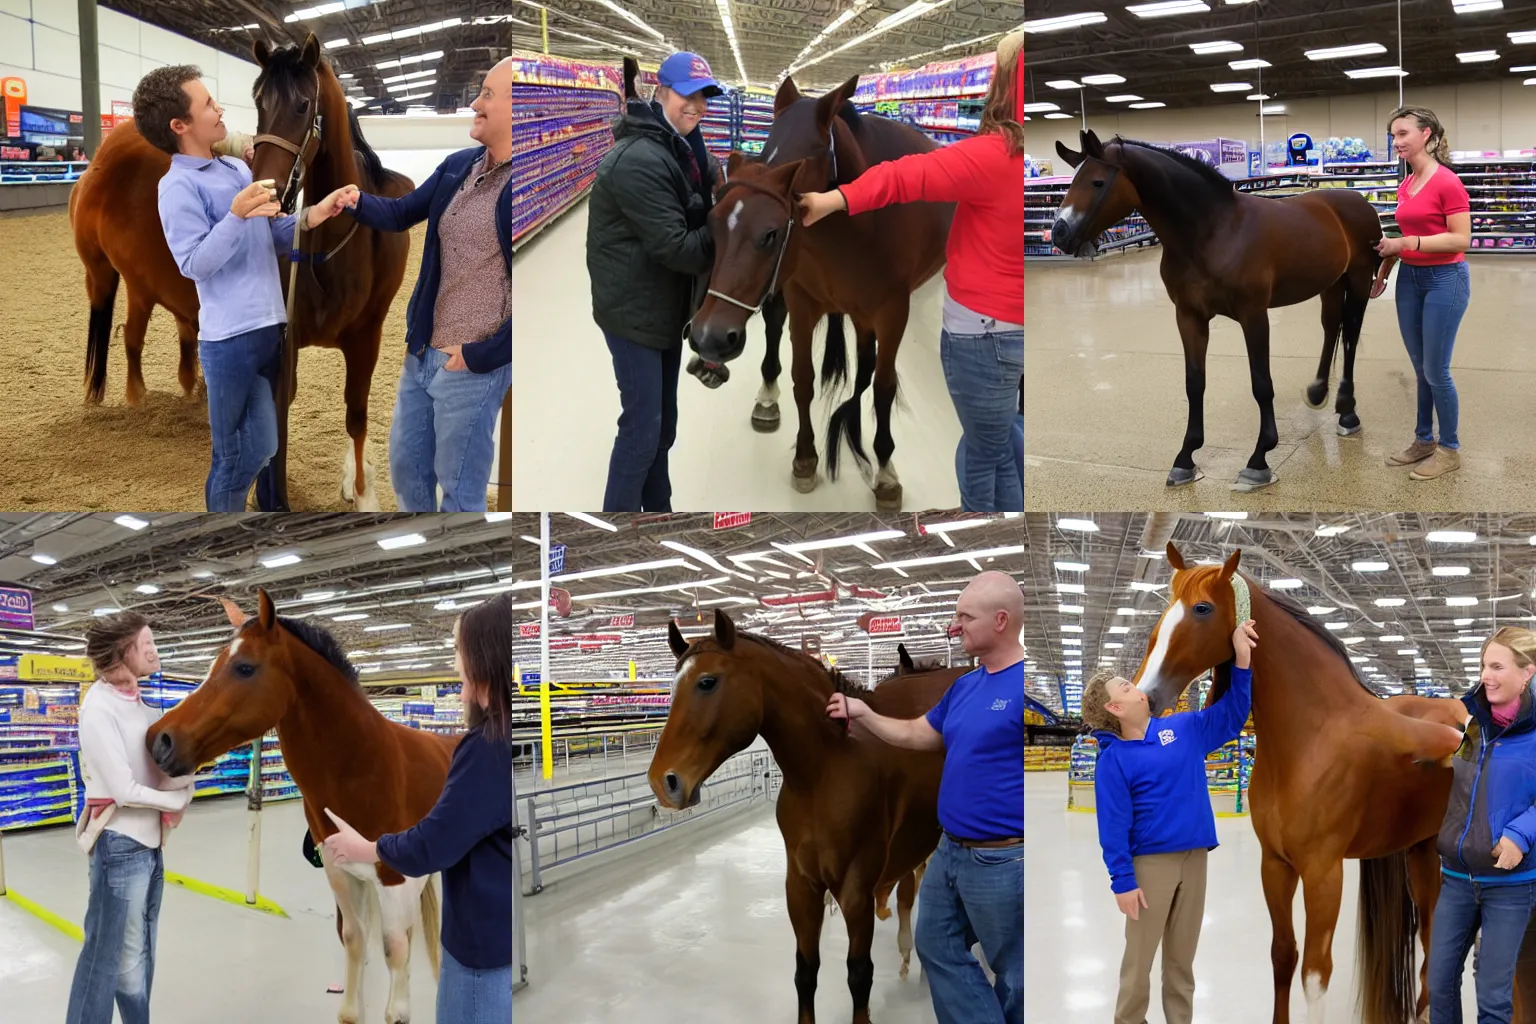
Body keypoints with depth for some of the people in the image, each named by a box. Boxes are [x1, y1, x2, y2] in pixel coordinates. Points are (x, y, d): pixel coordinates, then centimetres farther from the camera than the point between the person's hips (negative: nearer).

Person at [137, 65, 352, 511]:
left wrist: (309, 218, -3)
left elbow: (270, 234, 16)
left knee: (276, 445, 20)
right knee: (242, 455, -2)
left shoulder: (238, 167, 14)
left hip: (271, 326, 8)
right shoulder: (178, 186, -11)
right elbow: (194, 263, -20)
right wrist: (236, 215, -30)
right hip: (231, 338, -8)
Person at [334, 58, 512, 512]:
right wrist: (359, 201, -7)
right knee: (405, 465, 21)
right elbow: (400, 213, 17)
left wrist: (482, 355, -18)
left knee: (459, 490, 4)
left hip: (472, 364, -8)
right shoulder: (457, 166, 7)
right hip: (421, 352, 8)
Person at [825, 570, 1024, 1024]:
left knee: (1014, 973, 5)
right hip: (950, 850, 10)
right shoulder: (965, 685, 9)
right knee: (938, 949, 17)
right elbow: (918, 734, 23)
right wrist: (862, 713, 13)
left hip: (1003, 861, -10)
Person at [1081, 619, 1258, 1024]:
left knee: (1182, 956, 13)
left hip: (1194, 856, 5)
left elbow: (1231, 714, 10)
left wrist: (1241, 659, -2)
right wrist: (1123, 881, -16)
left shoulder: (1183, 728, 7)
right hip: (1150, 862, -5)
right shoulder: (1114, 760, -8)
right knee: (1140, 957, 3)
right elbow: (1113, 825, -11)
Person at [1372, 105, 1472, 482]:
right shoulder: (1405, 186, 8)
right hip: (1410, 279, 8)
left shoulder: (1447, 182, -16)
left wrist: (1407, 244, -21)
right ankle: (1423, 440, 25)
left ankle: (1450, 448, 11)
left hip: (1444, 279, -8)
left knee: (1435, 370, -2)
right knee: (1420, 369, 15)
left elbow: (1462, 240, -19)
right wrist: (1382, 273, 14)